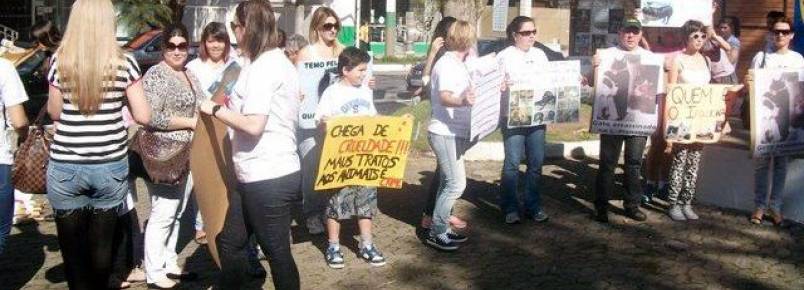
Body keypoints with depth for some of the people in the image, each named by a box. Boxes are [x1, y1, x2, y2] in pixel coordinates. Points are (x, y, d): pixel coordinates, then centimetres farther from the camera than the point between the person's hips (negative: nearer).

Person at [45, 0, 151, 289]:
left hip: (66, 166, 0)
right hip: (110, 165, 1)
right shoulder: (124, 63, -6)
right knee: (102, 242, 13)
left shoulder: (59, 61, -5)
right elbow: (143, 116, -4)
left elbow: (54, 113, 5)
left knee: (72, 244, 10)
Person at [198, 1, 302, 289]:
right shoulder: (274, 60, 15)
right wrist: (233, 102, 19)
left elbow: (254, 125, -24)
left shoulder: (264, 66, -18)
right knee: (230, 241, 19)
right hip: (259, 174, 11)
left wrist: (215, 109, -11)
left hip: (267, 177, -11)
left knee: (277, 251, 3)